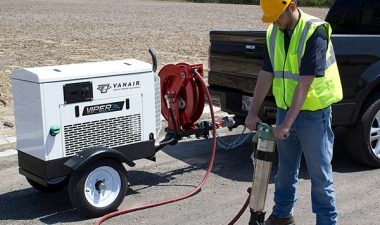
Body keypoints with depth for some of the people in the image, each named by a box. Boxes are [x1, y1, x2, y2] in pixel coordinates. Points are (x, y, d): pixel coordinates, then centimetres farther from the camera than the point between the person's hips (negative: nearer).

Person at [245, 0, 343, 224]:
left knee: (319, 172, 3)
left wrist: (287, 122, -27)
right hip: (285, 109, 7)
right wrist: (253, 112, 0)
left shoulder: (315, 32, -21)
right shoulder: (273, 33, 2)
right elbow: (266, 74, 5)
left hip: (313, 112, -7)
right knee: (285, 169, 18)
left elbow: (305, 82, -25)